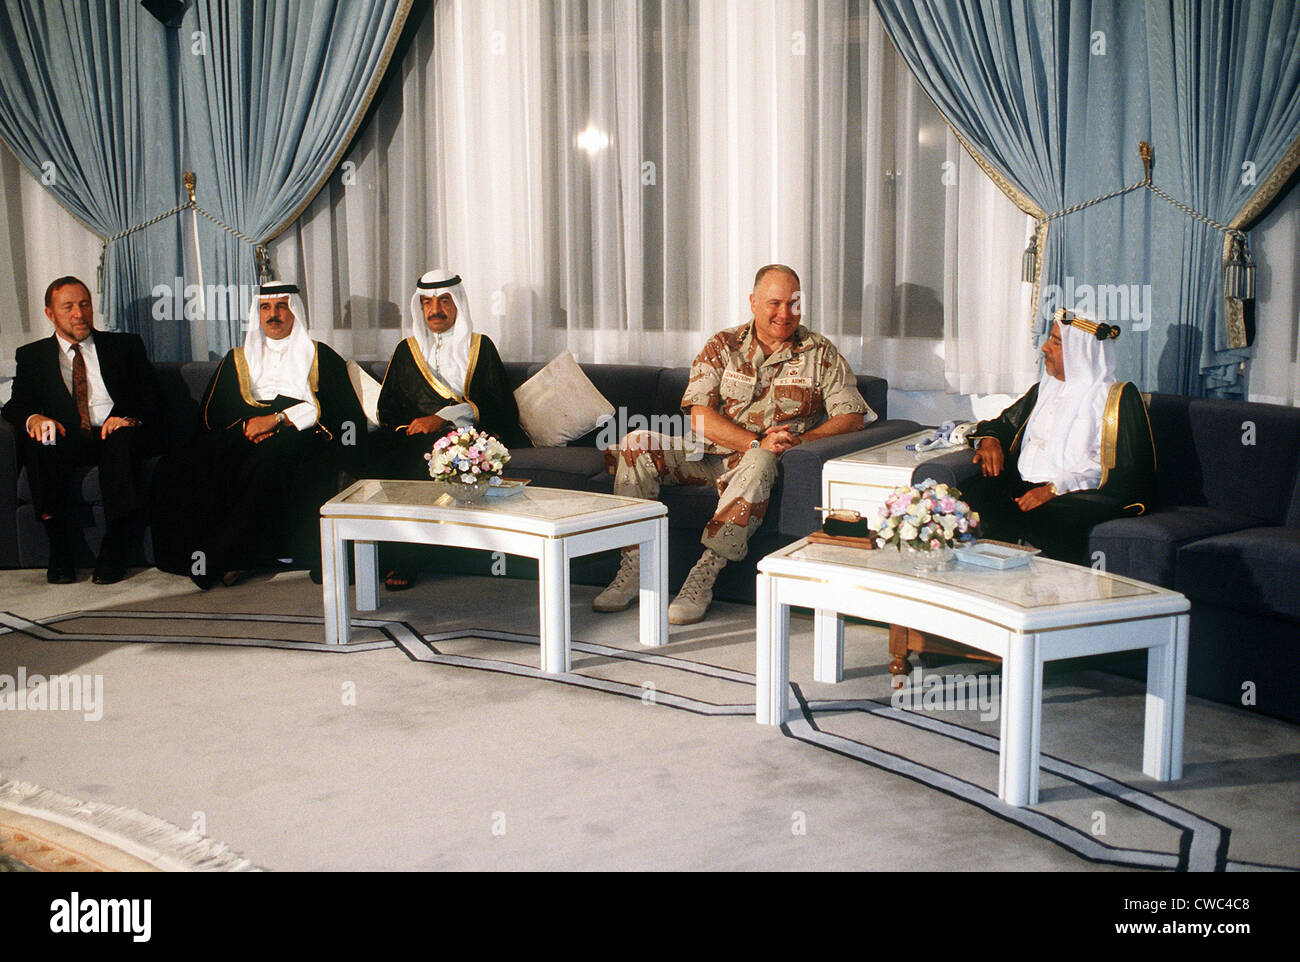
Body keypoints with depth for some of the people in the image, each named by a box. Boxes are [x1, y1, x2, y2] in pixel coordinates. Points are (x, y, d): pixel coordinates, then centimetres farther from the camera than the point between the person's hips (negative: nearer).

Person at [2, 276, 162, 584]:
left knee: (121, 438, -37)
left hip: (115, 434, -1)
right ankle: (60, 553, -25)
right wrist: (33, 418, -19)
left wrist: (130, 419, -16)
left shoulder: (126, 345, 17)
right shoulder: (32, 356, 20)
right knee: (38, 445, -33)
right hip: (66, 440, 1)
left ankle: (113, 550, -31)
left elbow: (152, 399, 8)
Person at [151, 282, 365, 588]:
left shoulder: (320, 356, 17)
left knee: (271, 457, -38)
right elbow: (211, 412, 15)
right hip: (244, 437, 3)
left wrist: (276, 419, -12)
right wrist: (246, 425, -7)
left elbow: (329, 408, 1)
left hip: (301, 436, -3)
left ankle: (218, 555, -31)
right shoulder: (237, 359, 27)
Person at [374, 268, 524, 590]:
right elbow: (387, 408, 15)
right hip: (415, 437, 2)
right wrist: (411, 425, -8)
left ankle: (400, 560, -31)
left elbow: (492, 404, 0)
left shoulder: (480, 346, 14)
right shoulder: (407, 351, 22)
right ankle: (399, 560, -32)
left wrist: (442, 418, -13)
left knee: (432, 446, -35)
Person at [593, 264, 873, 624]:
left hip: (764, 459, -2)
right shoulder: (722, 346, 6)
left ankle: (702, 578, -38)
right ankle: (633, 567, -20)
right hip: (710, 454, 3)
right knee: (637, 444, -19)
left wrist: (801, 440, -20)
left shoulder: (820, 353, 6)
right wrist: (757, 442, -20)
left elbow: (853, 416, -2)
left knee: (761, 462, -39)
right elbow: (699, 416, -5)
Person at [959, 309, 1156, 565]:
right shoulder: (1044, 389, 22)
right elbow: (1005, 423, 34)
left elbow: (1119, 470, -10)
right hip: (1023, 486, 6)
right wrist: (989, 439, 7)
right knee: (970, 496, -25)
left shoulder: (1117, 397, 0)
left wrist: (1055, 488, -21)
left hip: (1077, 496, -6)